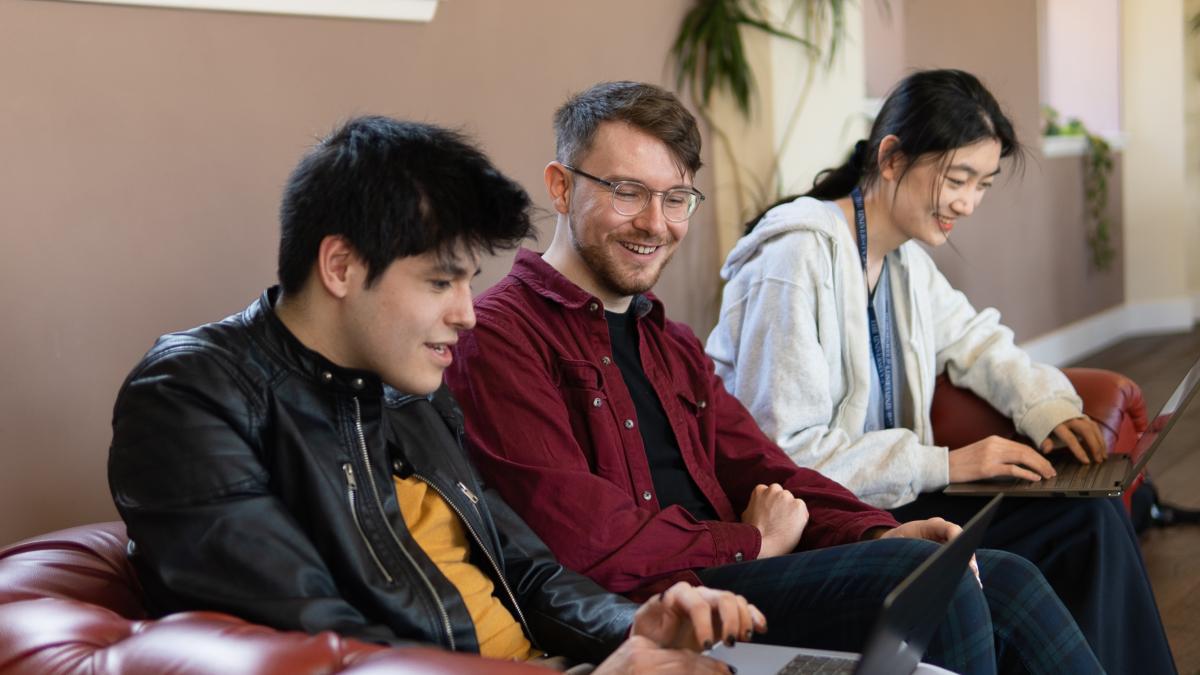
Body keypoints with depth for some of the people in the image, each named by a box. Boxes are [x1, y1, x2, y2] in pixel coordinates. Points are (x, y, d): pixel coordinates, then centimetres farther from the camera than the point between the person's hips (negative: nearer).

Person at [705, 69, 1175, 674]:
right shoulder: (796, 260, -20)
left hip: (888, 498, 8)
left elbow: (974, 341, 24)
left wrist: (1048, 407, 3)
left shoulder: (905, 257, 7)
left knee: (1090, 515, -4)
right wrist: (945, 465, -21)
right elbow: (783, 452, -23)